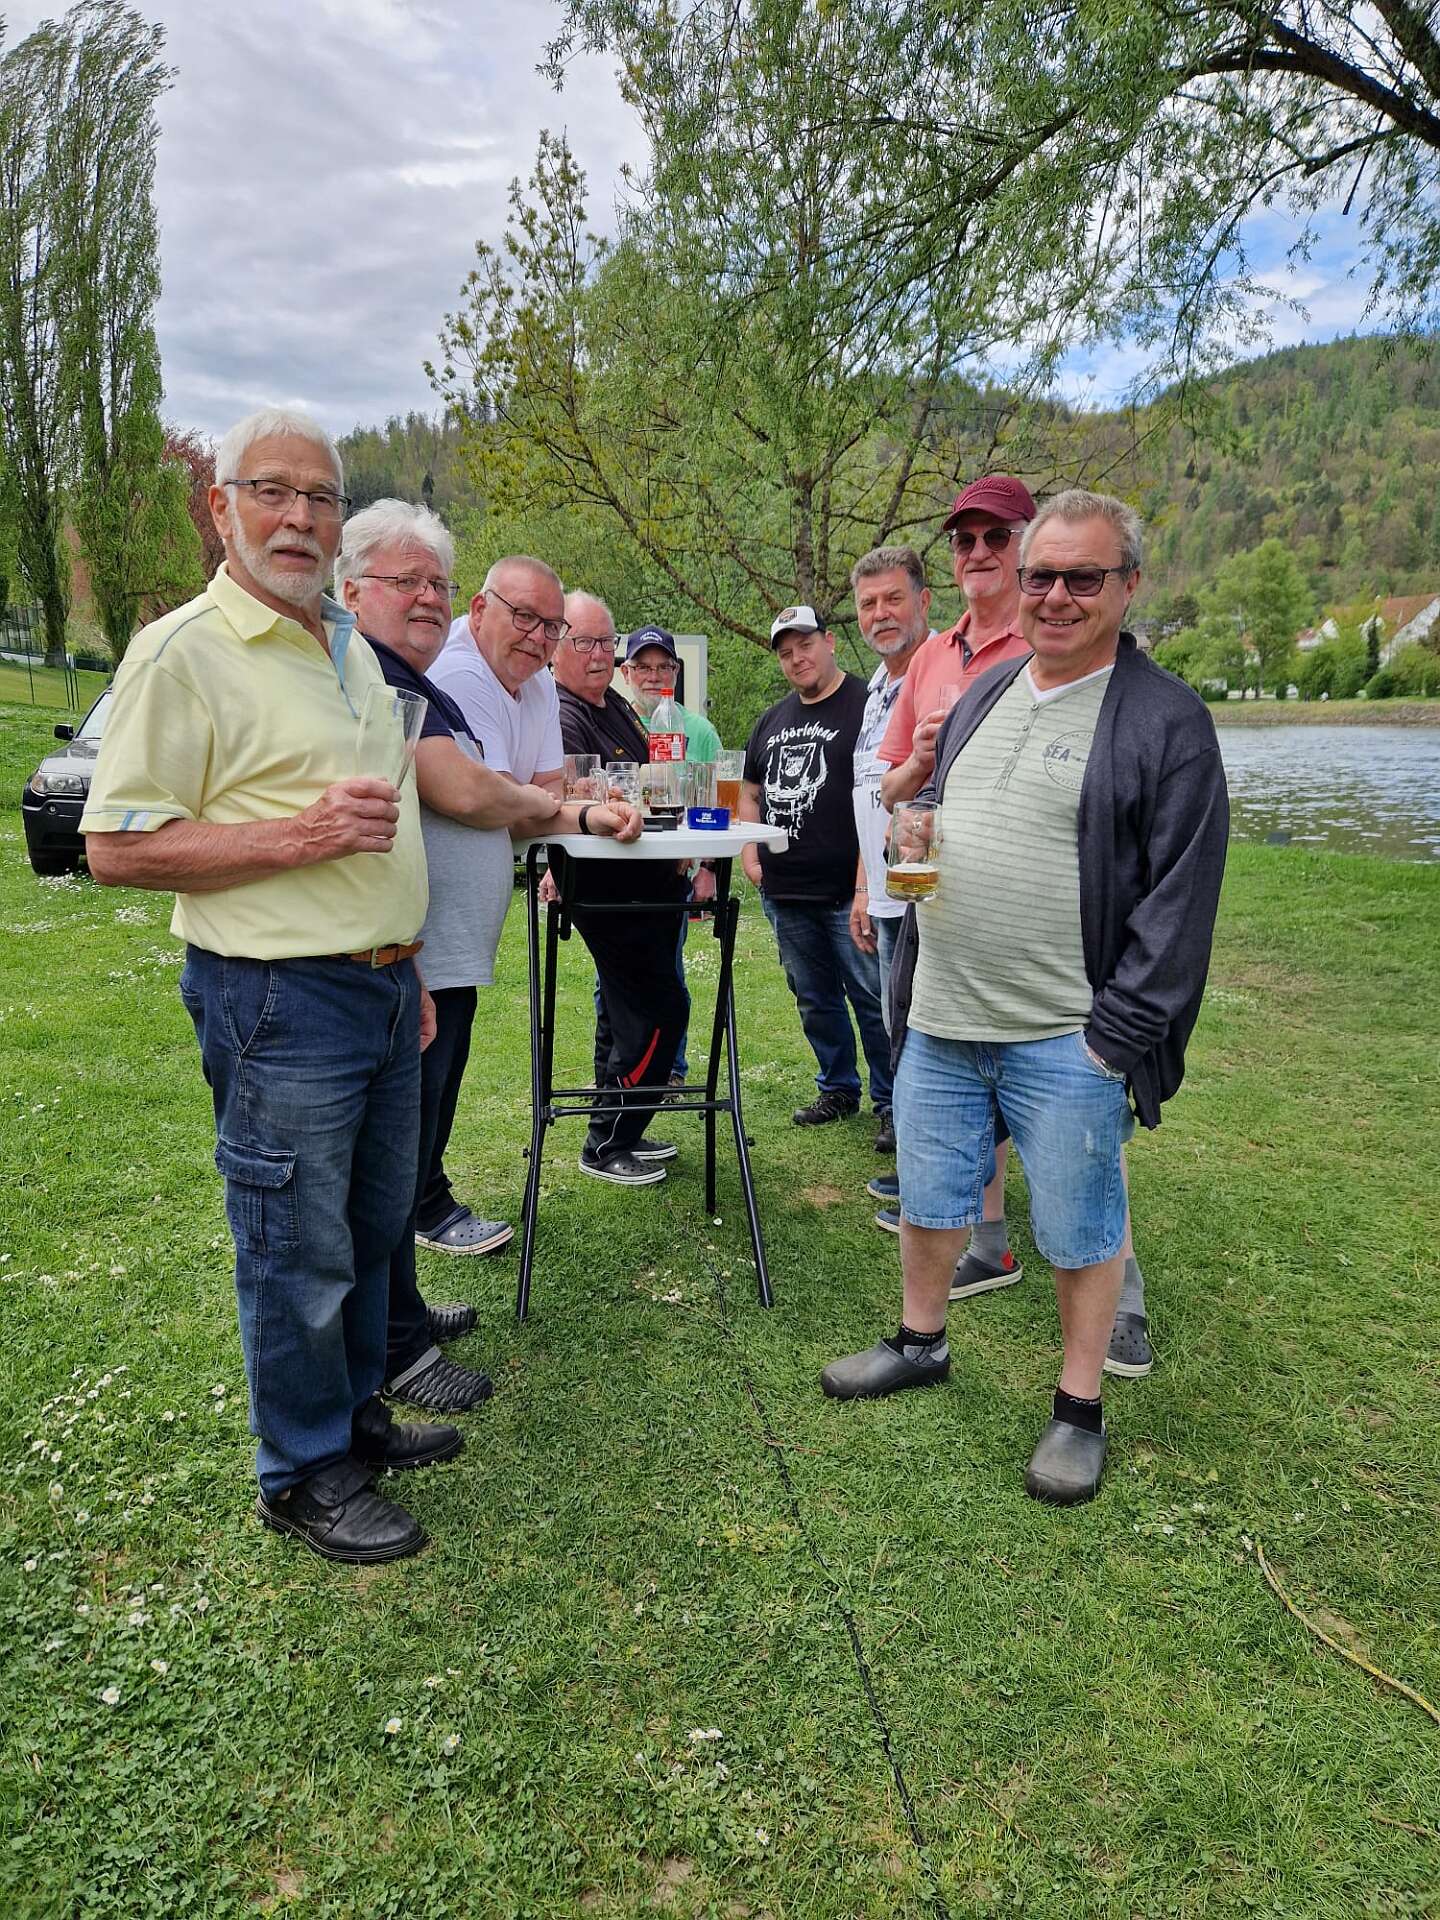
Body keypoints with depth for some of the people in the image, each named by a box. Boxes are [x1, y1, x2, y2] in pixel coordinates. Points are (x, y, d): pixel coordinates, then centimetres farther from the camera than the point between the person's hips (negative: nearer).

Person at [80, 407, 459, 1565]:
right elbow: (116, 849, -15)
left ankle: (356, 1414, 38)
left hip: (383, 990, 8)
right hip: (280, 1002, -8)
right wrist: (300, 835, -22)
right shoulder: (185, 653, -11)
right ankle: (305, 1473, 24)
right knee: (300, 1253, 4)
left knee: (373, 1228, 19)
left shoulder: (351, 648, 14)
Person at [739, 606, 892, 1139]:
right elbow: (749, 793, 25)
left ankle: (891, 1104, 9)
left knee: (873, 998, -3)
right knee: (814, 999, 16)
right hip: (784, 894, 7)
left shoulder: (866, 706, -5)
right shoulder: (772, 720, 17)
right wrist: (749, 854, 10)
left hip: (849, 890, -7)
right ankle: (838, 1089, 31)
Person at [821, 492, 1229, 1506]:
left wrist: (1117, 1034, -15)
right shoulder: (983, 693, 12)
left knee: (1081, 1227, 8)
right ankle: (922, 1343, 42)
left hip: (1066, 1039, -6)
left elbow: (1182, 895, -12)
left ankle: (1080, 1410, 28)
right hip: (939, 1017, 6)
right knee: (929, 1195, 19)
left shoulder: (1166, 720, -8)